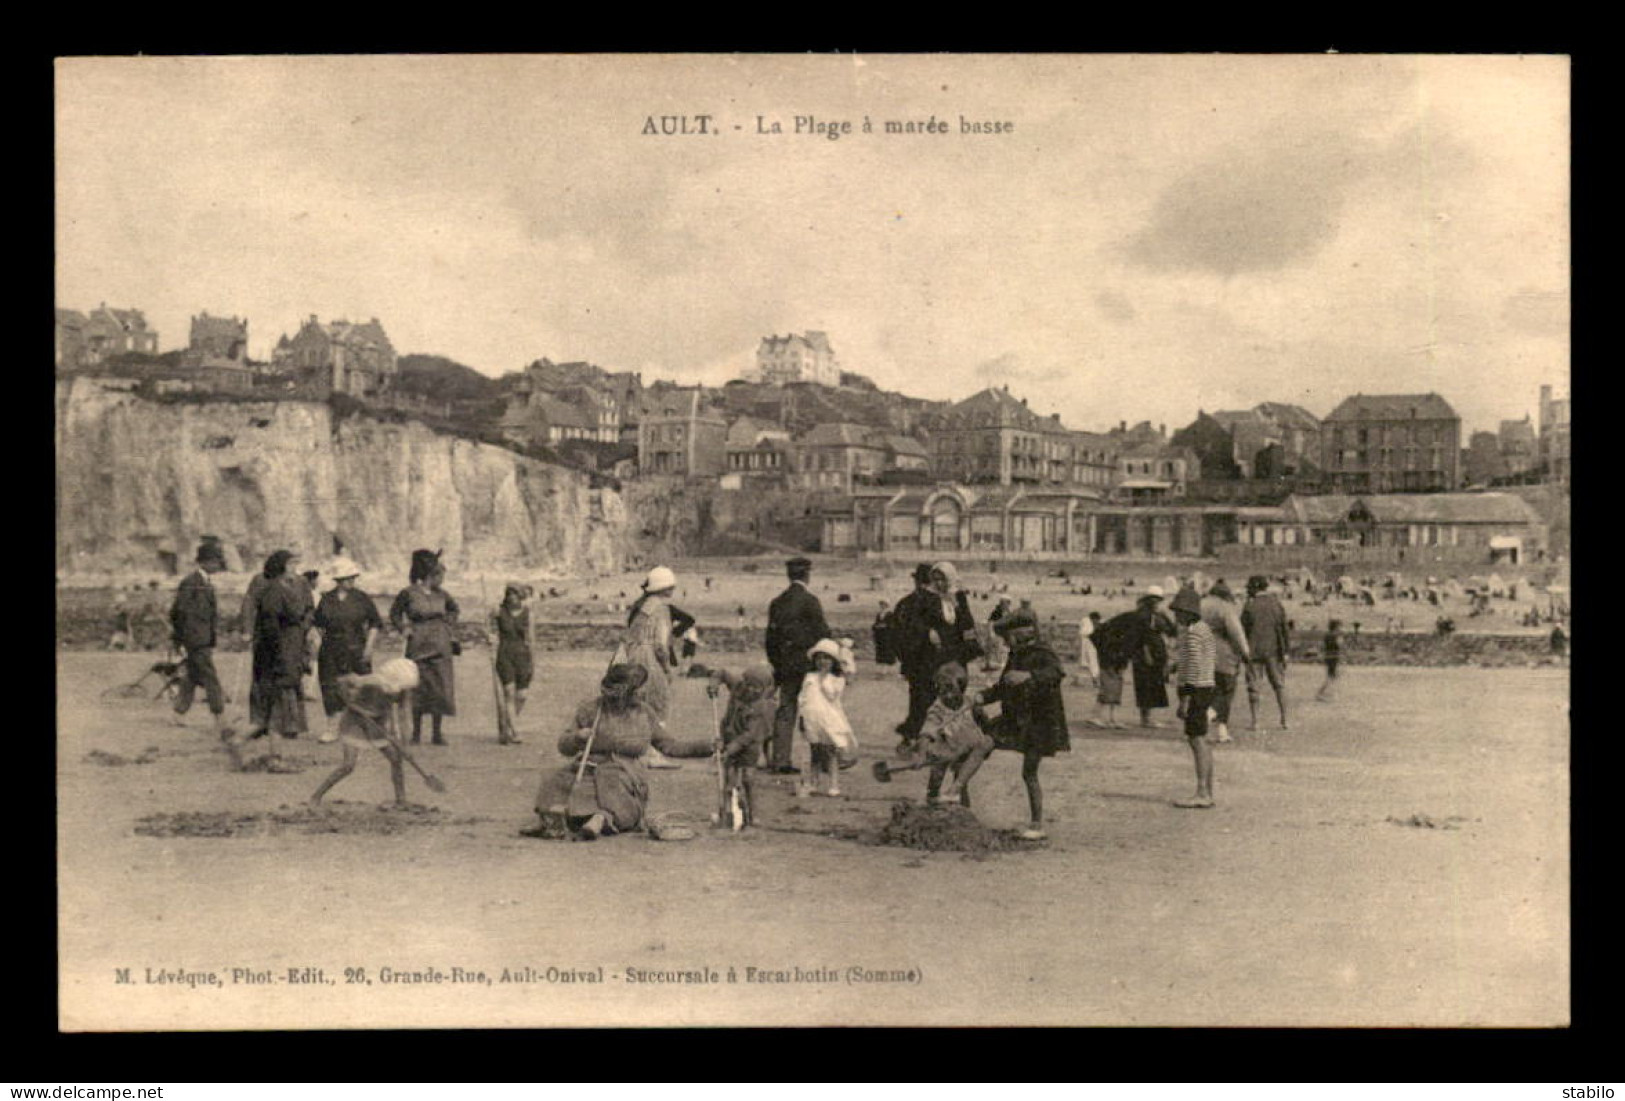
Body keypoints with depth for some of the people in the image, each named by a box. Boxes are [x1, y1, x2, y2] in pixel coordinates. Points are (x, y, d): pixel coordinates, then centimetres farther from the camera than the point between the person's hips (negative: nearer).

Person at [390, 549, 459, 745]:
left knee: (440, 688, 0)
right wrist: (404, 629, -3)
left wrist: (449, 624, 14)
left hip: (440, 647, 3)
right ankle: (416, 732, 11)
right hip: (418, 646, -3)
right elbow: (394, 613, 9)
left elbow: (454, 609, 27)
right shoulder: (409, 593, -3)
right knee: (418, 689, -1)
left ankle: (437, 732, 9)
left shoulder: (441, 595, 8)